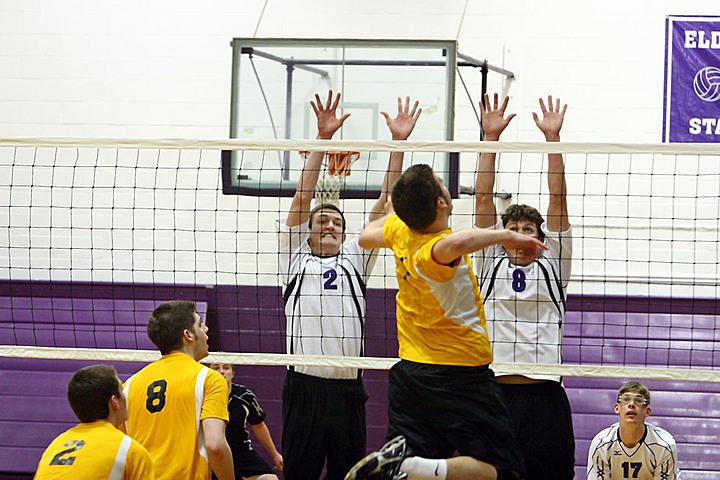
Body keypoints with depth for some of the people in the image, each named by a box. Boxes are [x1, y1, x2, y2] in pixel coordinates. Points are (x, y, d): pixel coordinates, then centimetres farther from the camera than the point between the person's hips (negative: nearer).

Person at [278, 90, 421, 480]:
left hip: (348, 389, 3)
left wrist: (398, 143, 5)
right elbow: (303, 198, 2)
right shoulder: (296, 259, 11)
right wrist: (322, 138, -5)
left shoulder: (355, 260, 18)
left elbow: (383, 205, 12)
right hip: (304, 385, -3)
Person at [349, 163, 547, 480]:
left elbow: (366, 237, 22)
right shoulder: (435, 251, -22)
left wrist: (394, 212, 39)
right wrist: (506, 235, -33)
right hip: (462, 375, -8)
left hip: (409, 371, 8)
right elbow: (454, 243, -48)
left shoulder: (400, 231, -1)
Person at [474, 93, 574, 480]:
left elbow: (558, 202, 6)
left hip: (544, 394, -1)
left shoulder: (552, 266, 12)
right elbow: (483, 201, 9)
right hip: (492, 390, 1)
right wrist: (490, 137, 4)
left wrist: (552, 138, 0)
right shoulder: (491, 264, 14)